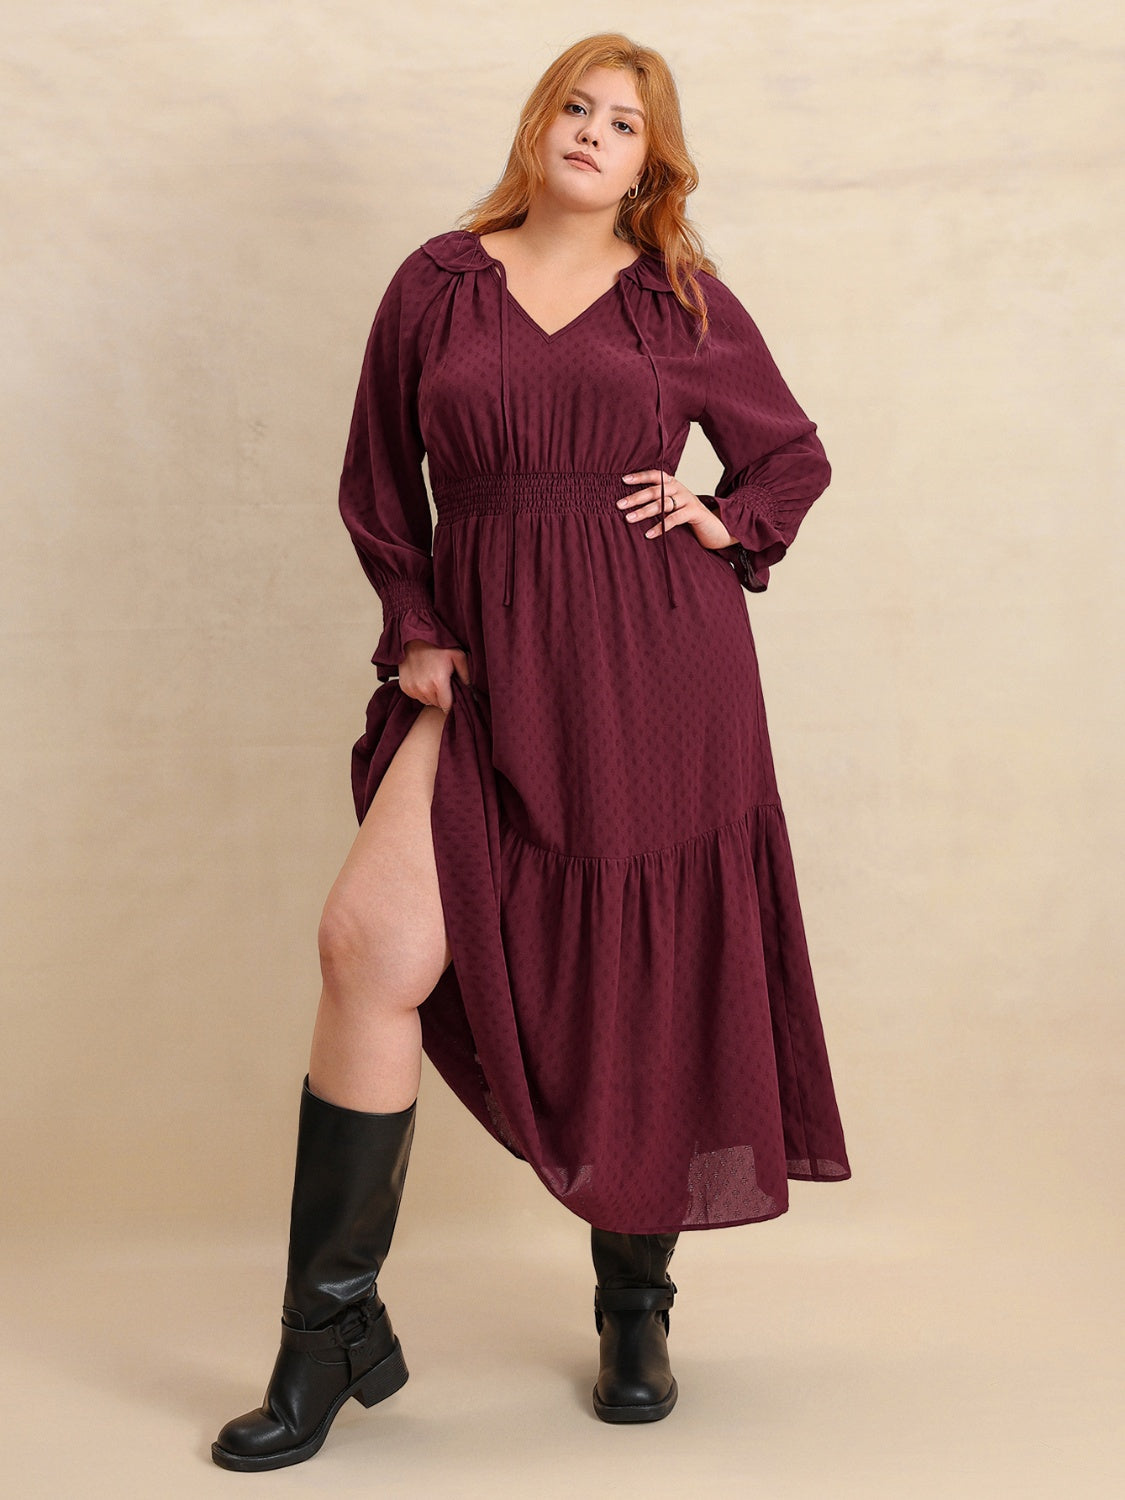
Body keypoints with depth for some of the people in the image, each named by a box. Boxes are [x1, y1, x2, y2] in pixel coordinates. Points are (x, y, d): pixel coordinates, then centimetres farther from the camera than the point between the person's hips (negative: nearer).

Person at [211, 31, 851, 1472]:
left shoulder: (686, 301, 9)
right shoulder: (436, 284, 10)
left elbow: (793, 451, 21)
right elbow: (378, 486, 15)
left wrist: (729, 527, 2)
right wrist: (414, 635, 5)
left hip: (657, 666, 0)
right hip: (485, 671, 0)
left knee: (644, 980, 5)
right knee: (371, 942, -16)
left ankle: (635, 1309, 25)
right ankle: (332, 1329, -2)